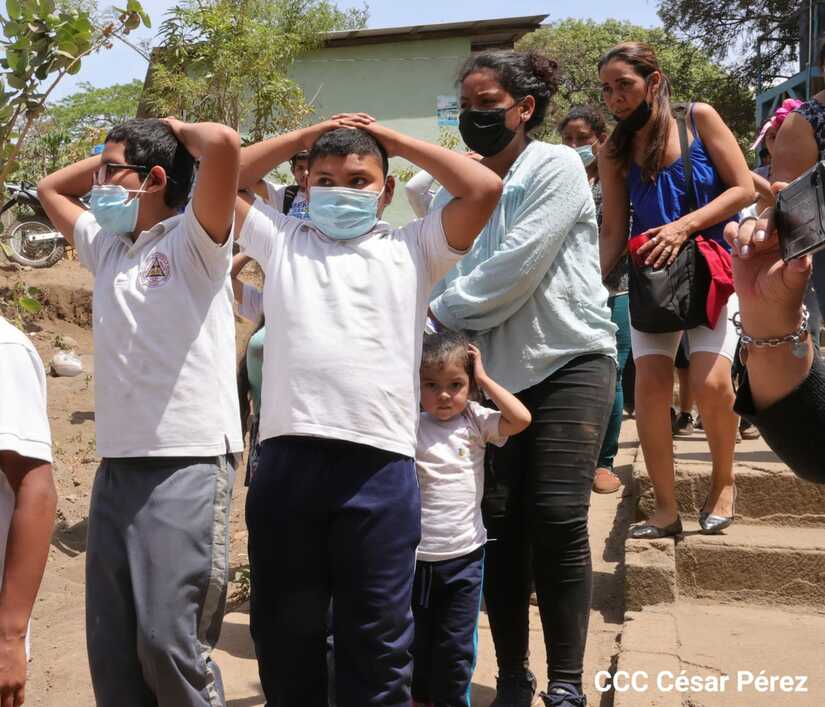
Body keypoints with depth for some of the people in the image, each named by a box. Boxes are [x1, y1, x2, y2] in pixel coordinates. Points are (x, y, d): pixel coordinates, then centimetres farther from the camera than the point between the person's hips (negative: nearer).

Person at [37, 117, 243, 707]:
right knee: (111, 650, 9)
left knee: (169, 641, -9)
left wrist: (179, 130, 1)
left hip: (188, 465, -7)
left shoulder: (192, 240, -3)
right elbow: (51, 189, 34)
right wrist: (113, 155, 23)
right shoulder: (108, 247, 17)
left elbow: (225, 144, -19)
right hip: (117, 465, 7)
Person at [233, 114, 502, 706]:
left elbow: (484, 189, 7)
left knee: (376, 639, 6)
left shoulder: (411, 248, 15)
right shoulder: (282, 241, 20)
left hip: (379, 464, -2)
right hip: (287, 459, 2)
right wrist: (307, 136, 22)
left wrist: (395, 141, 16)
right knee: (285, 632, 12)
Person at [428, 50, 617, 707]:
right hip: (490, 370, 5)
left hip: (568, 362, -4)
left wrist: (442, 312, -7)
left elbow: (515, 270, -15)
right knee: (498, 521, 1)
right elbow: (437, 278, 8)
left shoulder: (556, 167, -4)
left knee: (557, 519, -10)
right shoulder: (456, 185, 13)